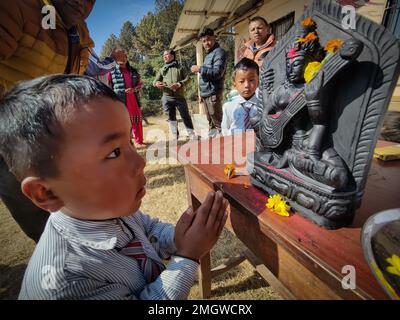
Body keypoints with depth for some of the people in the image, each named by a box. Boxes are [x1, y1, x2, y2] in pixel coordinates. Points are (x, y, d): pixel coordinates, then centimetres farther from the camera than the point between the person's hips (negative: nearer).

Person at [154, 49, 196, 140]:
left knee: (185, 116, 0)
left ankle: (192, 134, 10)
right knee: (171, 117, 5)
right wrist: (156, 83, -12)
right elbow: (155, 81, 14)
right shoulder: (162, 69, 17)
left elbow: (187, 78, 3)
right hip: (167, 97, 3)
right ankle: (175, 136, 12)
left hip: (179, 96, -2)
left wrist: (179, 84, -15)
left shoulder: (179, 68, 10)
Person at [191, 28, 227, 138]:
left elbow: (217, 72, -19)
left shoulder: (219, 52, -6)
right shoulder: (208, 54, 23)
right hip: (206, 93, 9)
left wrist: (199, 69, -13)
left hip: (213, 93, -9)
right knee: (210, 122, 16)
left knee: (218, 122, -8)